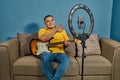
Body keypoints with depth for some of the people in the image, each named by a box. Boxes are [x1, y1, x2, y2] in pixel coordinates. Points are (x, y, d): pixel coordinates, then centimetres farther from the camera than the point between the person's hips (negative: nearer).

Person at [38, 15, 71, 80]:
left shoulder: (61, 30, 19)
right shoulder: (42, 30, 10)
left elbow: (67, 41, 18)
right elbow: (43, 38, -13)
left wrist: (66, 43, -7)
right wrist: (56, 30, -15)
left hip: (59, 53, 2)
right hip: (47, 53, -1)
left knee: (66, 60, -30)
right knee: (44, 58, -36)